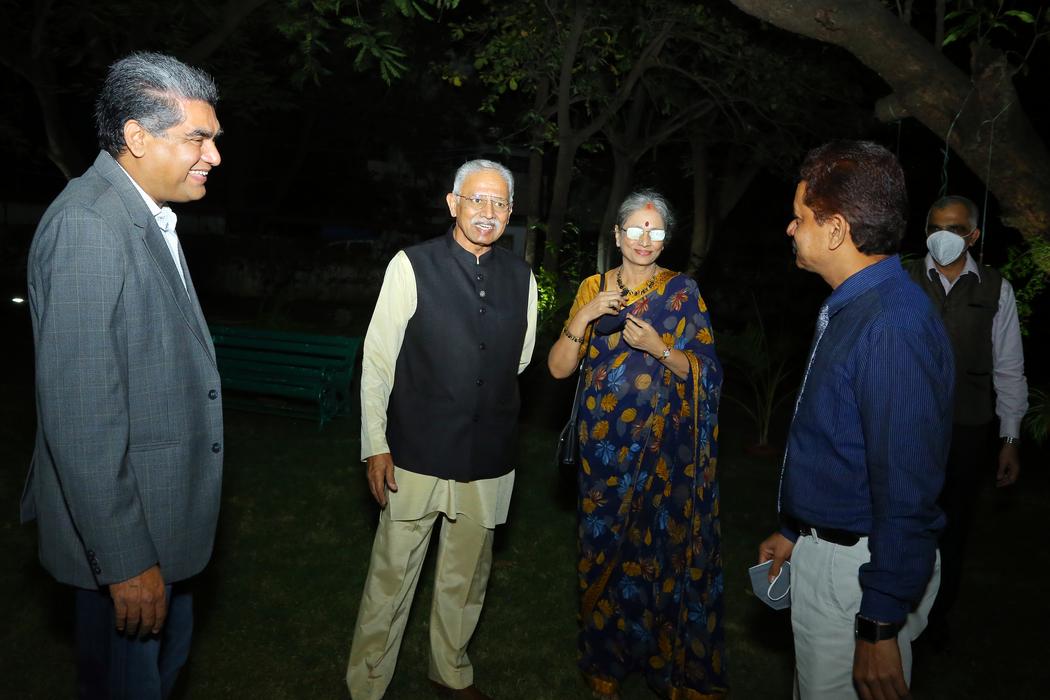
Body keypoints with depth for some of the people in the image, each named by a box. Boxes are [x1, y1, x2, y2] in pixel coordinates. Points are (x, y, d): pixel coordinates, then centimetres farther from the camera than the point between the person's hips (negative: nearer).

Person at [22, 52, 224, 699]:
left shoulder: (148, 219, 8)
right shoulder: (89, 226, -23)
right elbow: (79, 413, -27)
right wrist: (126, 561, -23)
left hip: (164, 514, 9)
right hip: (124, 527, -9)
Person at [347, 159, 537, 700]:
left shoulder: (521, 277, 3)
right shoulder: (412, 266, -8)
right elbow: (377, 359, -7)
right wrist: (375, 446, -8)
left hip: (489, 457, 4)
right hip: (418, 453, -4)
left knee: (467, 577, 19)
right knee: (391, 577, 5)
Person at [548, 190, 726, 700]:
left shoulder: (682, 290, 0)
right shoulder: (594, 287, 5)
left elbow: (704, 370, -3)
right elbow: (558, 367, 0)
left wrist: (658, 347, -19)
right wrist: (584, 318, -16)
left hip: (665, 444, -1)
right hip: (605, 442, 2)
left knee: (663, 549, 2)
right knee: (605, 547, 8)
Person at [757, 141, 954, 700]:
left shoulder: (893, 327, -25)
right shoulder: (848, 308, 7)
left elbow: (907, 491, -26)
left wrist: (881, 627, -21)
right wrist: (793, 531, 20)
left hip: (860, 568, -9)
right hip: (821, 546, 9)